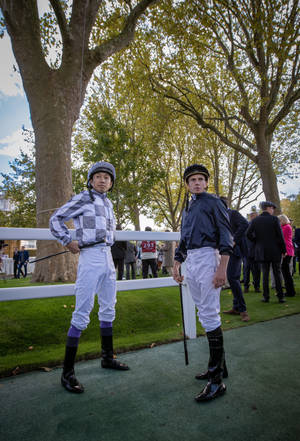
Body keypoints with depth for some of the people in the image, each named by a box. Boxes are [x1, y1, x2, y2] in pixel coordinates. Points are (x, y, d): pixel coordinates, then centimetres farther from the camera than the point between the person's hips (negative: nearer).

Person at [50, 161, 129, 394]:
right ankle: (68, 372, 3)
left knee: (108, 309, 13)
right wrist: (68, 242, -6)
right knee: (82, 312, -9)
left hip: (108, 257, 8)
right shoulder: (83, 198, -3)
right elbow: (56, 219, -2)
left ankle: (108, 357, 29)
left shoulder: (108, 203, 16)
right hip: (90, 258, -7)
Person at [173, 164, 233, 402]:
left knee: (209, 314, -11)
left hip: (207, 257, -8)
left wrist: (222, 268, -19)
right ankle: (219, 365, 25)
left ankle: (217, 379, -4)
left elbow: (226, 236, -10)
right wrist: (176, 264, 16)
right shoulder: (187, 209, 22)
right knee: (204, 313, 11)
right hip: (190, 261, 8)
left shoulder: (214, 203, -1)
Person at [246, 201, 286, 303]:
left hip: (262, 251, 2)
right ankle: (280, 296, 11)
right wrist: (283, 250, 0)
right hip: (275, 251, -2)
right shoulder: (274, 219, -5)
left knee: (265, 274, 7)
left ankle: (266, 297, 8)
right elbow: (280, 236, -7)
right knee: (277, 274, 7)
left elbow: (248, 234, -8)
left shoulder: (255, 220, 2)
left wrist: (257, 242, 8)